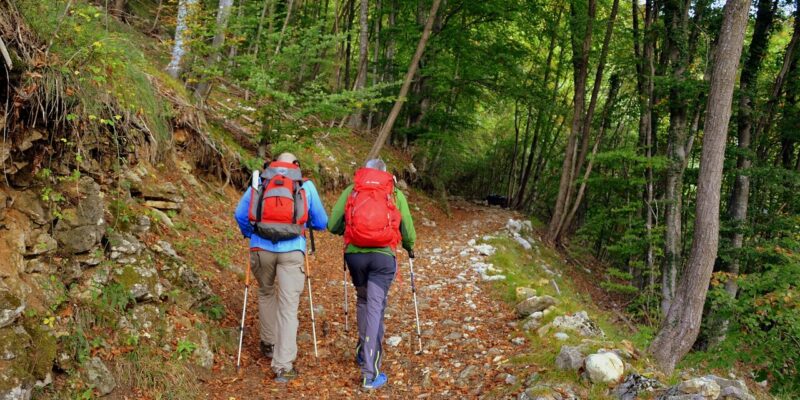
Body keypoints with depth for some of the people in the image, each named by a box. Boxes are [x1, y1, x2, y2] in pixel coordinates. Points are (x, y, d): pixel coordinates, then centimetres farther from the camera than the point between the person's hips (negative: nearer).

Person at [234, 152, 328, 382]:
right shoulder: (306, 185, 10)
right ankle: (283, 366, -4)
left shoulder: (259, 182, 14)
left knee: (266, 294, 27)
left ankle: (269, 344, 38)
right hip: (292, 251, -2)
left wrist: (250, 235, 32)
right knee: (289, 306, -1)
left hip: (261, 248, 2)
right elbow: (321, 223, 15)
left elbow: (239, 214, 15)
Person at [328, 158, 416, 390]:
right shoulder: (396, 193, 12)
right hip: (383, 256, -2)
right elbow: (408, 232, 11)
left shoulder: (351, 190, 13)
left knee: (363, 301, 24)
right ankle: (370, 374, -1)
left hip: (355, 254, 2)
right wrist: (410, 248, 33)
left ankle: (363, 352, 35)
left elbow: (332, 225, 7)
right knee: (375, 308, 0)